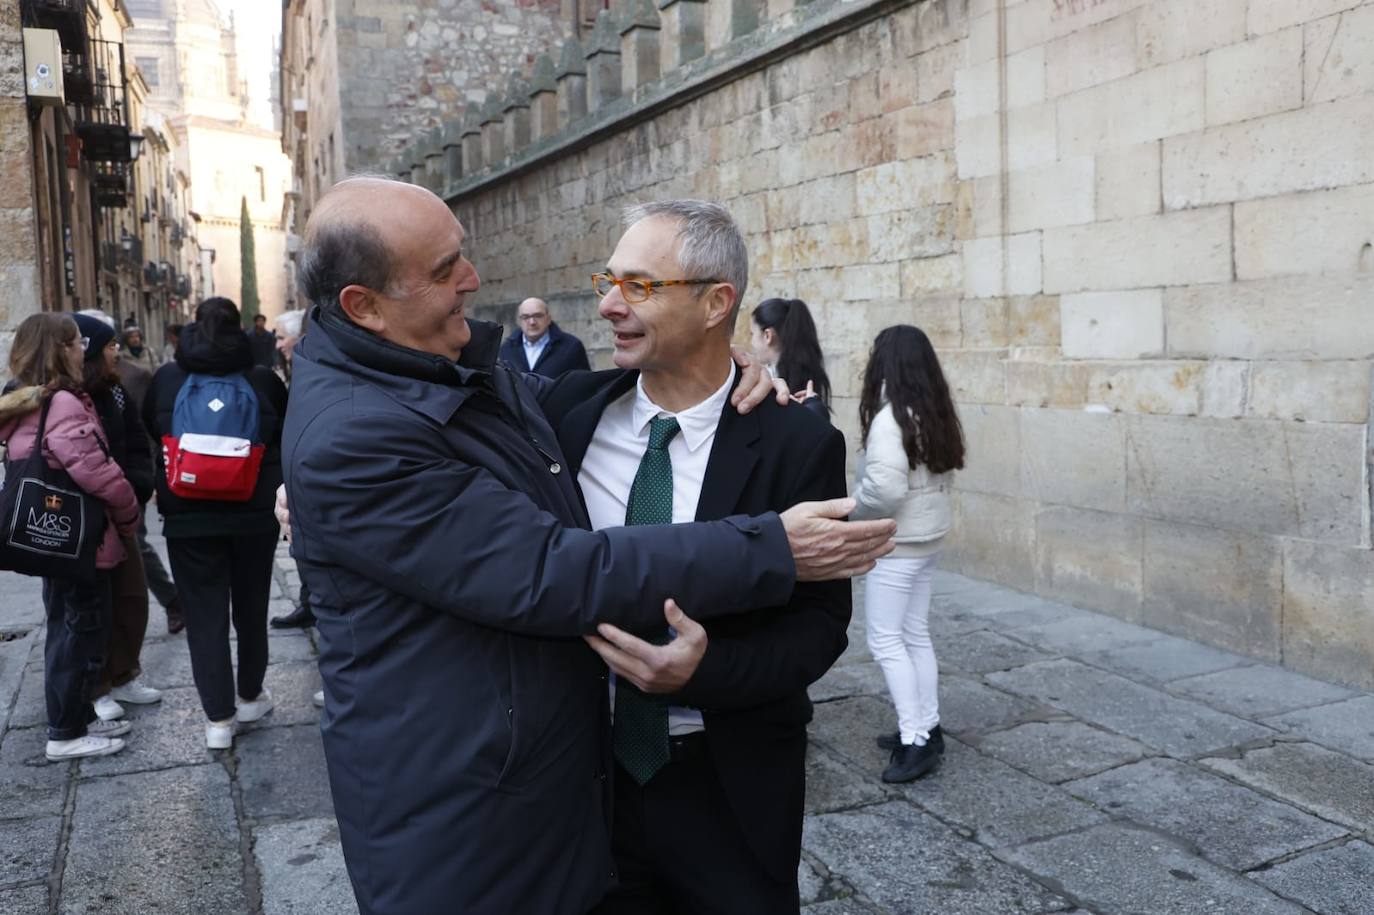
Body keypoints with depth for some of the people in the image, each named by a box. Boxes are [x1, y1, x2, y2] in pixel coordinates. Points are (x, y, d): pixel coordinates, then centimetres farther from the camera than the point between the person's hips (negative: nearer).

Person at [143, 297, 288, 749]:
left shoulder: (167, 378, -2)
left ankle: (218, 719, 5)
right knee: (251, 607, 16)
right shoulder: (263, 379, -5)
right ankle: (250, 697, 30)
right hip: (255, 512, 0)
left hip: (187, 516, 0)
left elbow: (149, 429, 14)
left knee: (204, 614, 4)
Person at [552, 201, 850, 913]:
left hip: (730, 790, -2)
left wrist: (704, 670, -27)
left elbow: (820, 624, -12)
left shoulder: (798, 447, -13)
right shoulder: (574, 425, -4)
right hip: (591, 770, 3)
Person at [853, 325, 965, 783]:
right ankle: (927, 728, 23)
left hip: (898, 543, -9)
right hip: (927, 537, 9)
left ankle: (915, 740, -1)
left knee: (885, 639, -1)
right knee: (915, 634, 16)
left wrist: (850, 508, -10)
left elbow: (886, 489, -27)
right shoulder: (936, 414, 5)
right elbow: (942, 473, 9)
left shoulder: (890, 418, -21)